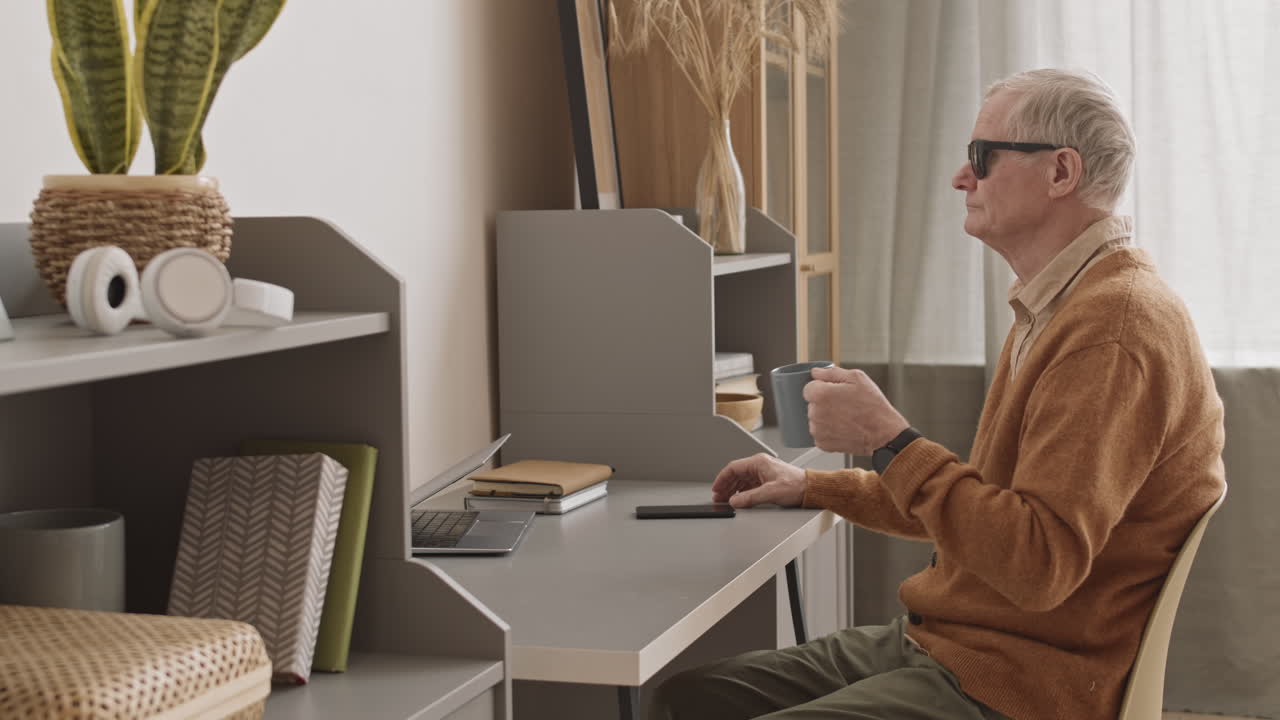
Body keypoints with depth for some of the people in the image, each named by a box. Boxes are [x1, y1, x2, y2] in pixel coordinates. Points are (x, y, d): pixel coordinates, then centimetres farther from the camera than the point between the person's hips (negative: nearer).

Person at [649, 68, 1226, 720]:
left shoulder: (1114, 328, -20)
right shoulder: (1055, 310, 16)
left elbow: (1039, 565, -28)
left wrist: (887, 440, -22)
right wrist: (814, 487, 23)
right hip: (939, 643, 10)